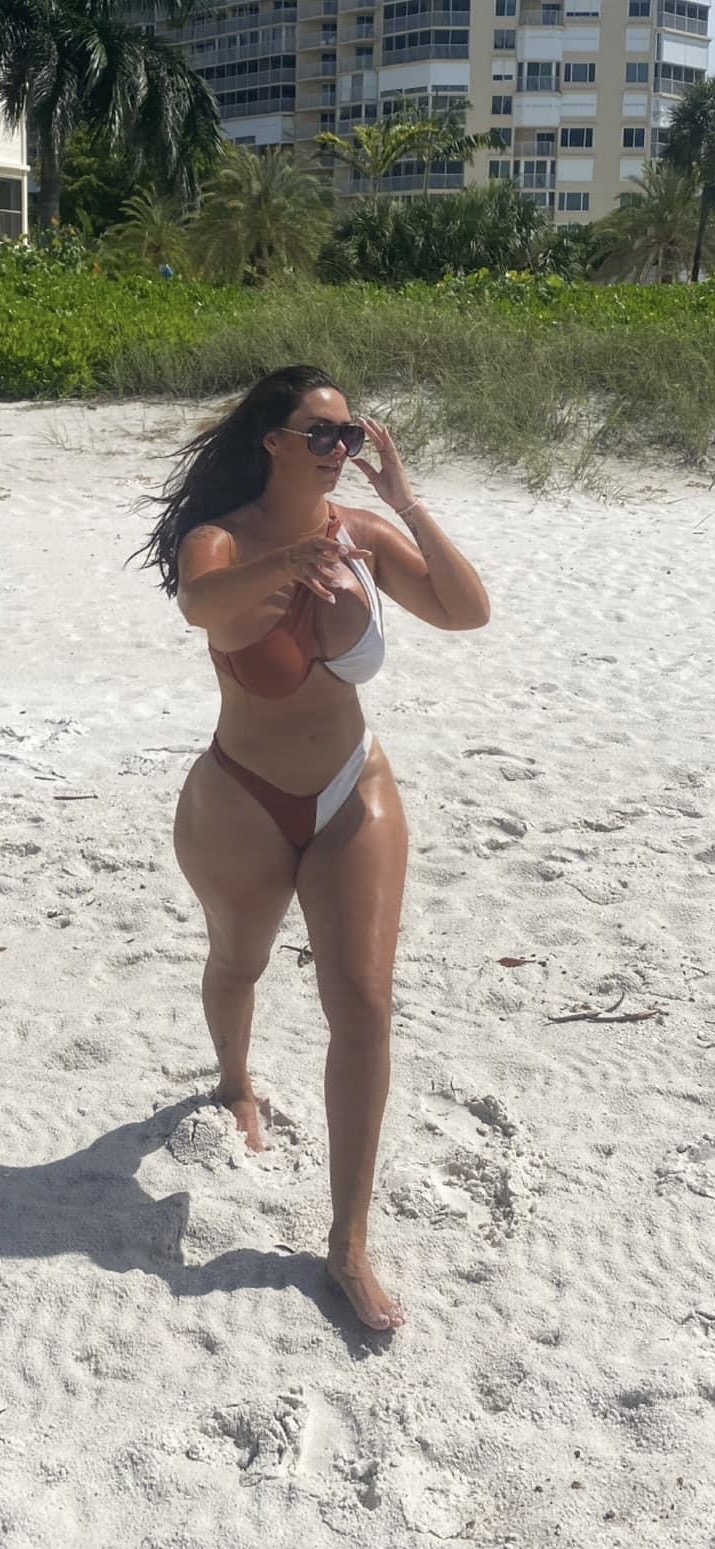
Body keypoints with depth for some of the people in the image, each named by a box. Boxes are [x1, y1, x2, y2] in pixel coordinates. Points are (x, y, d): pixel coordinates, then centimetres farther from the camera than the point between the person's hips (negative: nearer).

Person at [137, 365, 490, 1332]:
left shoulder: (366, 535, -8)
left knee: (364, 1007, -5)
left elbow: (469, 611, -20)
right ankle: (236, 1081, 60)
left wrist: (405, 503, -26)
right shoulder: (220, 539, -18)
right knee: (238, 964, 24)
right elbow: (201, 603, -44)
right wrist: (309, 552, -60)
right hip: (242, 808, -2)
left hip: (354, 800, 2)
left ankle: (349, 1243, 7)